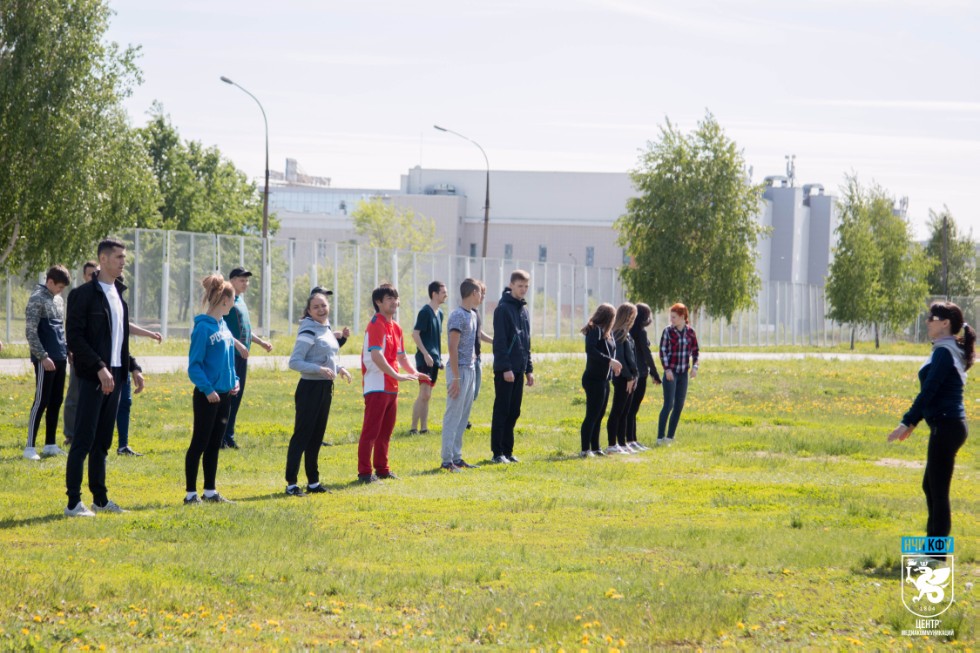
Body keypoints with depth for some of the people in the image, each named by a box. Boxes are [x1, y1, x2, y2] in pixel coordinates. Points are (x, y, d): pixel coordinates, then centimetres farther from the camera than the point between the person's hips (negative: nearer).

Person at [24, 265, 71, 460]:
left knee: (56, 402, 10)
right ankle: (30, 447, -6)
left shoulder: (59, 300, 16)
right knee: (41, 401, -8)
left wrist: (68, 350, 15)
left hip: (60, 358, 8)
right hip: (46, 360, -8)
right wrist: (42, 356, -19)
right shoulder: (37, 299, -10)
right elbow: (31, 332, -14)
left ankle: (50, 444, 16)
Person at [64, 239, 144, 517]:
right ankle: (73, 502, -5)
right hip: (93, 376, -8)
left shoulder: (118, 294, 15)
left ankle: (100, 498, 17)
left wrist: (133, 368, 11)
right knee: (83, 440, -7)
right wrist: (99, 368, -21)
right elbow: (75, 338, -15)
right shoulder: (84, 295, -9)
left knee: (102, 442, 12)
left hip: (115, 375, 8)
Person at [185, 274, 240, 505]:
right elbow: (194, 364, -17)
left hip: (224, 394, 8)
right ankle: (191, 494, 6)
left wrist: (234, 380, 6)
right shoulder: (203, 327, -15)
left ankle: (211, 491, 20)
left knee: (214, 445, 13)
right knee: (200, 444, -1)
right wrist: (207, 389, -21)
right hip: (207, 396, -8)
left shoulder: (223, 326, 9)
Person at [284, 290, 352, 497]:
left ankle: (313, 482, 20)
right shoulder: (308, 332, -14)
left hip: (325, 388, 9)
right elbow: (294, 362, -20)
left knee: (317, 436, 14)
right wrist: (319, 369, -29)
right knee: (302, 435, -7)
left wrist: (339, 368, 8)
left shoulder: (327, 328, 12)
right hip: (310, 388, -9)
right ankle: (291, 483, -5)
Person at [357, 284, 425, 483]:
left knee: (386, 431, 14)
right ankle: (364, 472, -5)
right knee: (371, 431, -7)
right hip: (376, 387, -9)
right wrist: (396, 375, -25)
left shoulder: (395, 327, 16)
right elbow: (376, 356, -24)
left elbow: (401, 356, 24)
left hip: (391, 388, 9)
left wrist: (413, 373, 10)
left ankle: (382, 469, 22)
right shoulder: (376, 325, -13)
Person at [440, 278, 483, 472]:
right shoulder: (458, 316, -14)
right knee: (453, 416, -7)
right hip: (459, 370, -9)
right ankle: (447, 460, -5)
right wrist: (456, 378, -20)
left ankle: (457, 457, 17)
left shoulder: (472, 315, 15)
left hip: (470, 370, 9)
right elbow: (453, 347, -18)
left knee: (463, 417, 12)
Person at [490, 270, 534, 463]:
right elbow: (500, 341, -15)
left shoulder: (523, 309, 15)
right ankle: (498, 452, -1)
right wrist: (506, 368, -19)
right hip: (505, 369, -8)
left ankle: (508, 450, 14)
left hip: (519, 369, 8)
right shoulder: (503, 309, -9)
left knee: (513, 412, 9)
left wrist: (529, 369, 16)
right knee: (502, 411, -4)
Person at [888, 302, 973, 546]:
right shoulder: (949, 350, 15)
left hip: (946, 426, -10)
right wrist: (912, 422, 23)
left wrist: (907, 423, -16)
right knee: (930, 486, 19)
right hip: (947, 426, 10)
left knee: (938, 490, -5)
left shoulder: (944, 352, -15)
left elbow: (929, 391, -19)